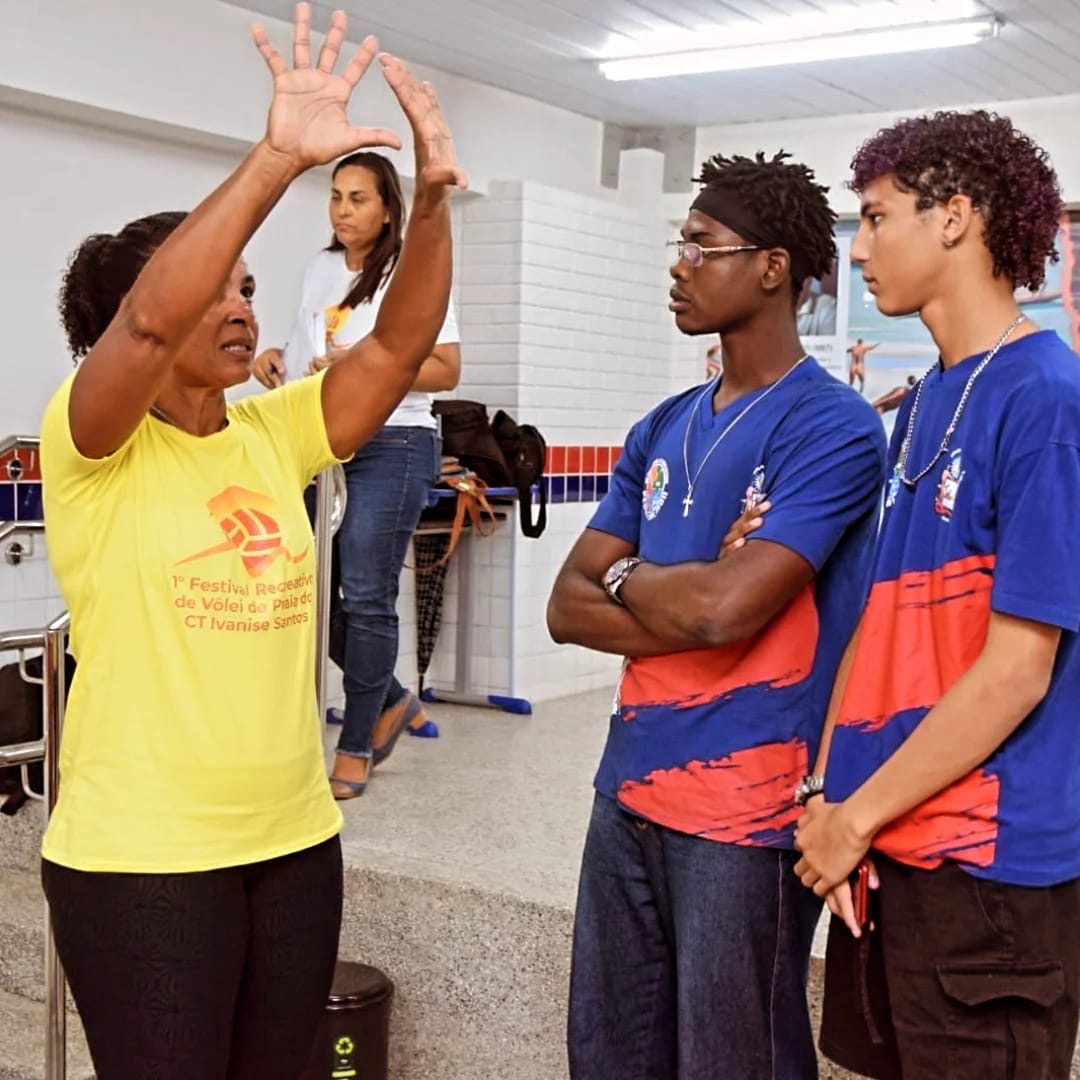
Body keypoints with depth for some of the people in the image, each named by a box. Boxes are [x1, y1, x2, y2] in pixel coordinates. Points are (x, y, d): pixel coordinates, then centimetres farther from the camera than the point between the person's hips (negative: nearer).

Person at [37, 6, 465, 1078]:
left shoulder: (273, 434, 6)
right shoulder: (92, 446, -11)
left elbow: (397, 344, -2)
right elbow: (148, 319, -29)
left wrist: (430, 197, -15)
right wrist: (278, 157, -34)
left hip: (295, 838, 6)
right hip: (139, 857, -6)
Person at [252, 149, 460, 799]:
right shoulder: (320, 270, 14)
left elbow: (446, 371, -9)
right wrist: (279, 361, 5)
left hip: (393, 446, -6)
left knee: (367, 598, -5)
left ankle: (357, 747, 7)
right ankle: (394, 702, 25)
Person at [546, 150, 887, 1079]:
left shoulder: (831, 427, -12)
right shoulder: (662, 430, 11)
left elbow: (723, 606, -23)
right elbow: (569, 609, 7)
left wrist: (628, 575, -3)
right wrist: (678, 601, -11)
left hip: (748, 809, -7)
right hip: (629, 791, 7)